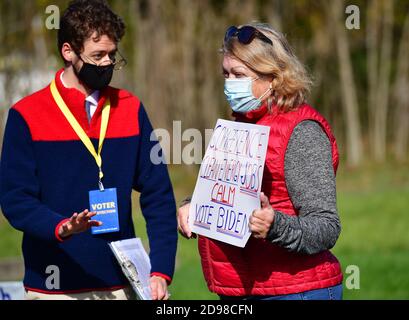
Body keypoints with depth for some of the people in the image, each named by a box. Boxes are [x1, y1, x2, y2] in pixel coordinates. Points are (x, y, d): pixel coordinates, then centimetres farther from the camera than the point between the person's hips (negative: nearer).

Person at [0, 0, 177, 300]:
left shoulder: (131, 109, 6)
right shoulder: (26, 115, -2)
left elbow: (158, 197, 4)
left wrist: (161, 271, -7)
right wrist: (60, 227, -27)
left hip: (121, 285, 2)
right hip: (54, 287, -2)